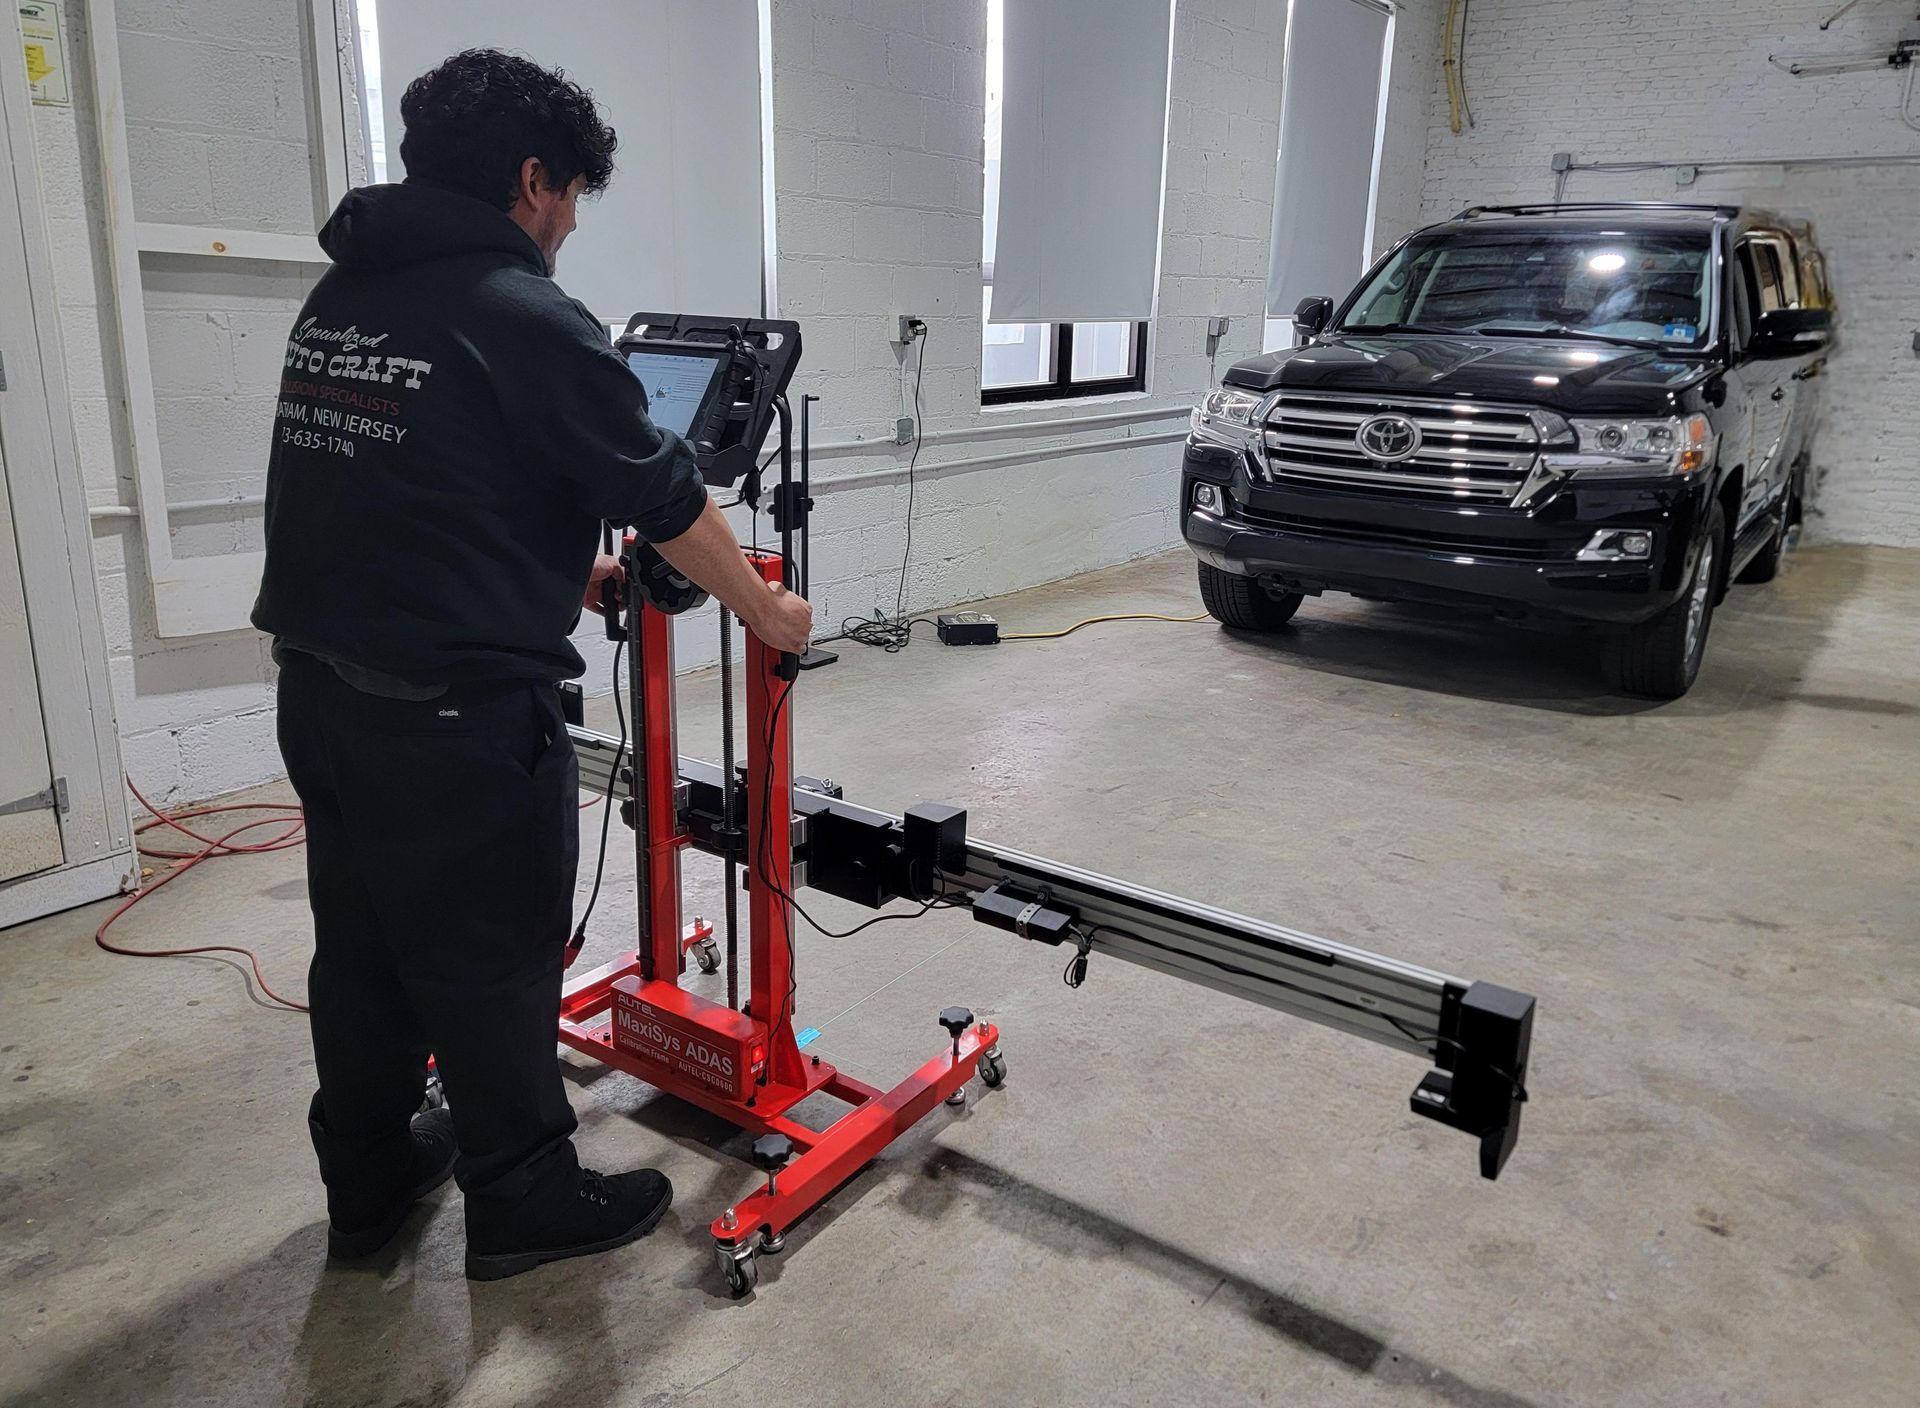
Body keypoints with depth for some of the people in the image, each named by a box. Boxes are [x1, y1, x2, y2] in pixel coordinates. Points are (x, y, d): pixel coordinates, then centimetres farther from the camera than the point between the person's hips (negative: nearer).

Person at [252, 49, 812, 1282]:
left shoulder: (339, 297, 10)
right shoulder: (527, 319, -15)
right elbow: (668, 500, -10)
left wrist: (564, 571, 24)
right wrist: (767, 610, 5)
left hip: (320, 688, 8)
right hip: (458, 716, -8)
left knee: (363, 946, 20)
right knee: (489, 966, 7)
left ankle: (369, 1182, 38)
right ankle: (525, 1201, 25)